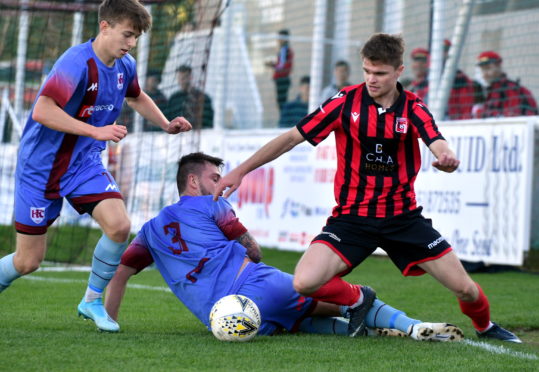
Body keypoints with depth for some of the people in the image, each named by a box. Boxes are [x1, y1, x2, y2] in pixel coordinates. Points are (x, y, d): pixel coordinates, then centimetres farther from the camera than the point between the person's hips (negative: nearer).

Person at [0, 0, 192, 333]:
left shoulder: (125, 66, 1)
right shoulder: (77, 63, -23)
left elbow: (137, 97, 25)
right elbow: (42, 111, -30)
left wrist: (166, 124, 9)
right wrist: (96, 132, -33)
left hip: (85, 164, 6)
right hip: (41, 167, -6)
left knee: (119, 226, -19)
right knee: (29, 261, -1)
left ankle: (93, 300, 2)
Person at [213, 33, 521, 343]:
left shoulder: (413, 108, -3)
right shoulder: (346, 102, -5)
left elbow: (438, 144, -21)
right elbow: (292, 137, -2)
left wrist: (448, 157, -47)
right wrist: (241, 170, -6)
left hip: (403, 217, 1)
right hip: (352, 216, 0)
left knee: (465, 288, -3)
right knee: (305, 283, -23)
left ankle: (484, 325, 35)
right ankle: (357, 299, 11)